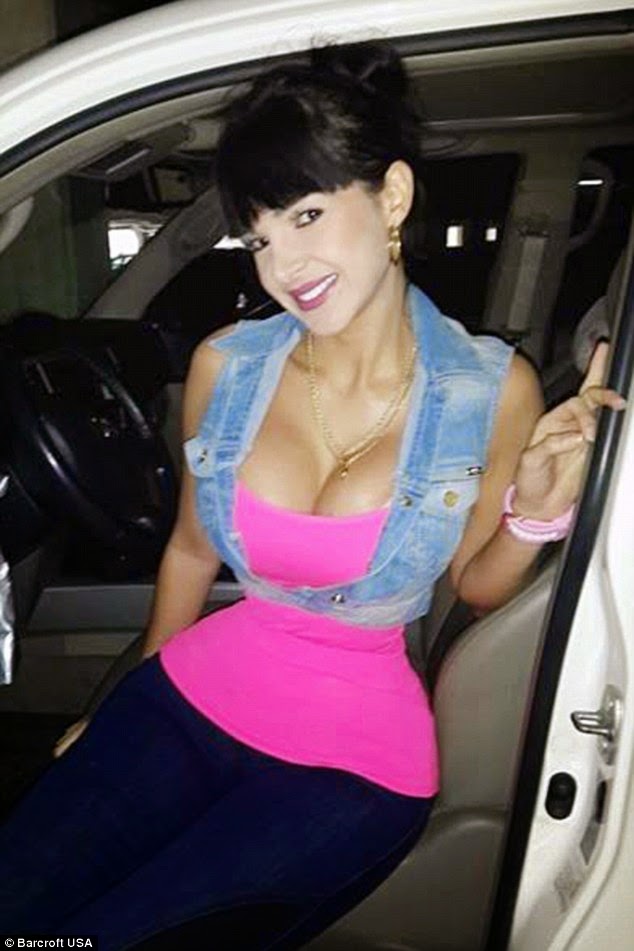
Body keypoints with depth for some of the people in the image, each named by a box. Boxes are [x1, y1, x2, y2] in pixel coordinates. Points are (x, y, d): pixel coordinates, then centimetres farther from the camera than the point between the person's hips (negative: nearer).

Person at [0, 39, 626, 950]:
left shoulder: (494, 390, -12)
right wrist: (127, 711, 20)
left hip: (357, 755, -2)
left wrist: (536, 514, -20)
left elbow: (475, 588, 2)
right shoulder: (224, 367, -6)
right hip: (194, 692, 3)